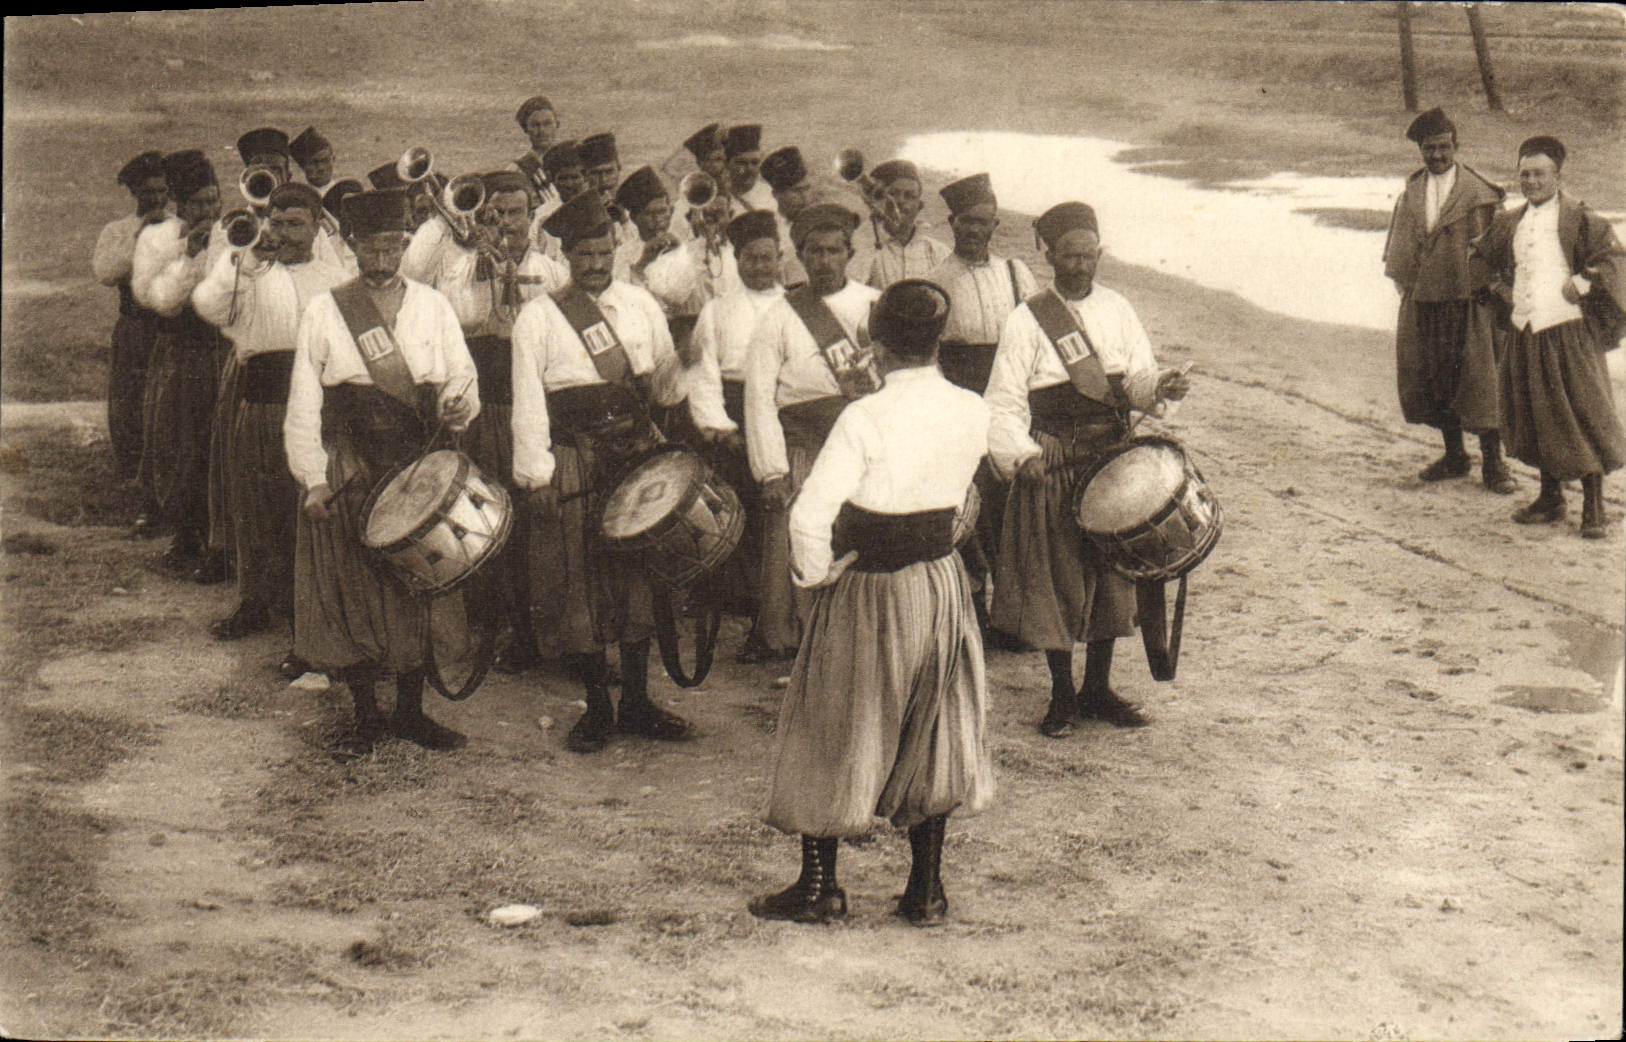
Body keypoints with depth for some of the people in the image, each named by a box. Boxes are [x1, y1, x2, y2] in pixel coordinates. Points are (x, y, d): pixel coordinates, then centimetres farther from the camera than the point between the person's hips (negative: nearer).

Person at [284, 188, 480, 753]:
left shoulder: (432, 307, 8)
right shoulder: (323, 312, 1)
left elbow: (462, 376, 8)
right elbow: (304, 401, -1)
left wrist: (459, 402, -16)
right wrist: (312, 477, -8)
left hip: (419, 468, 2)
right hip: (348, 470, -2)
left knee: (417, 585, 6)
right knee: (351, 590, 1)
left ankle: (411, 710, 18)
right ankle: (365, 713, 14)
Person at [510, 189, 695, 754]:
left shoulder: (641, 305, 10)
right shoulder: (538, 318, -2)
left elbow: (668, 381, 12)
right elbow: (529, 401, -5)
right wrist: (536, 473, -12)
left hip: (638, 454, 4)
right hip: (574, 465, -3)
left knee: (639, 574, 9)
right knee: (581, 583, 1)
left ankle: (637, 702, 20)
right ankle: (597, 708, 12)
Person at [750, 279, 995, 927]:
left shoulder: (866, 418, -20)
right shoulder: (973, 413, -4)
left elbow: (809, 515, -24)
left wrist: (815, 576, -9)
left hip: (868, 595, -5)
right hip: (943, 583, 5)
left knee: (832, 738, 10)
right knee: (932, 735, 15)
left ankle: (818, 889, 18)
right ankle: (926, 892, 20)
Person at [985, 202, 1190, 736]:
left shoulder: (1116, 310, 6)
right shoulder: (1025, 322, -7)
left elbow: (1137, 378, 7)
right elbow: (1004, 403, -10)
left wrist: (1160, 386, -16)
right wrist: (1021, 455, -26)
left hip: (1113, 461, 4)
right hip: (1053, 469, -4)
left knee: (1112, 572, 10)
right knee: (1057, 579, 1)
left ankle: (1098, 688, 24)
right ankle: (1062, 696, 16)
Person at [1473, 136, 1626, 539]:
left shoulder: (1578, 218, -5)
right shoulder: (1510, 222, 12)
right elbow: (1484, 259, 26)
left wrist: (1581, 285, -13)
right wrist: (1504, 294, 15)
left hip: (1568, 329, -6)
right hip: (1523, 332, 6)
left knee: (1583, 414, -4)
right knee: (1535, 416, 12)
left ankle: (1594, 507, 2)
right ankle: (1551, 498, 25)